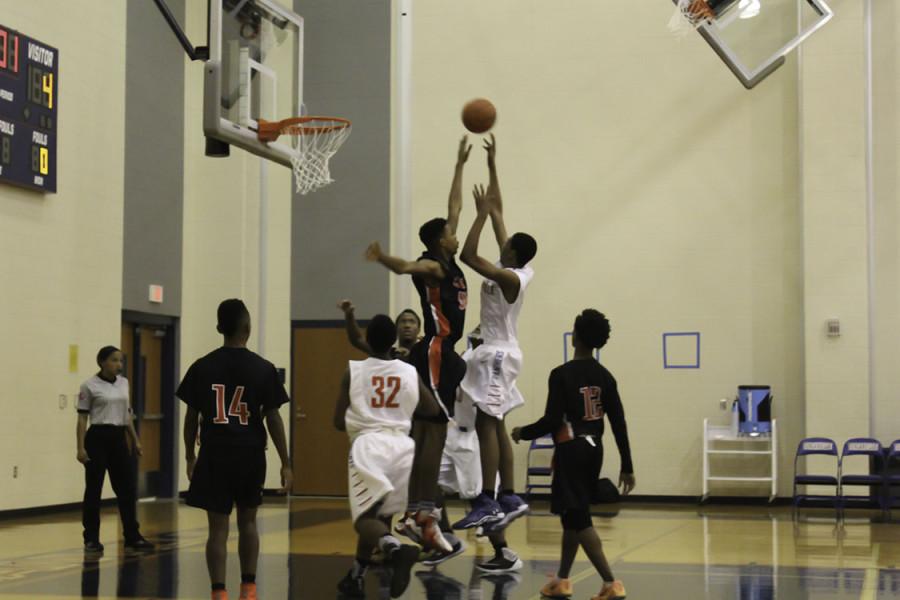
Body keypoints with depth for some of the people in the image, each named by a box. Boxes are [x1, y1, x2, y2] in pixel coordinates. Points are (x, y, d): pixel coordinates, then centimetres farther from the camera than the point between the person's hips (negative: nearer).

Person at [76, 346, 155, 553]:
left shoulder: (124, 383, 10)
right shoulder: (89, 386, -7)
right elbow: (82, 419, -7)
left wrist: (136, 441, 15)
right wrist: (80, 448, -13)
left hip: (119, 439, 6)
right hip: (97, 438, -6)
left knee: (127, 488, 4)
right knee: (93, 490, 2)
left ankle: (132, 537, 11)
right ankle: (91, 539, 10)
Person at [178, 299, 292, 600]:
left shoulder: (201, 367, 0)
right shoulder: (263, 368, -3)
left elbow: (191, 417, 4)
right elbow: (273, 418, -3)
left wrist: (190, 456, 16)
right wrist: (285, 463, 2)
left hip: (214, 455, 0)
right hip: (250, 455, 0)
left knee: (218, 526, 2)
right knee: (247, 521, 17)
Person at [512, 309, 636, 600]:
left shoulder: (562, 374, -14)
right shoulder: (605, 376, 5)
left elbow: (552, 421, -17)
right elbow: (619, 423, 4)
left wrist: (522, 432, 1)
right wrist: (627, 467, 8)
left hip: (571, 450, -7)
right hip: (593, 449, 7)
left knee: (579, 519, -5)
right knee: (573, 515, 18)